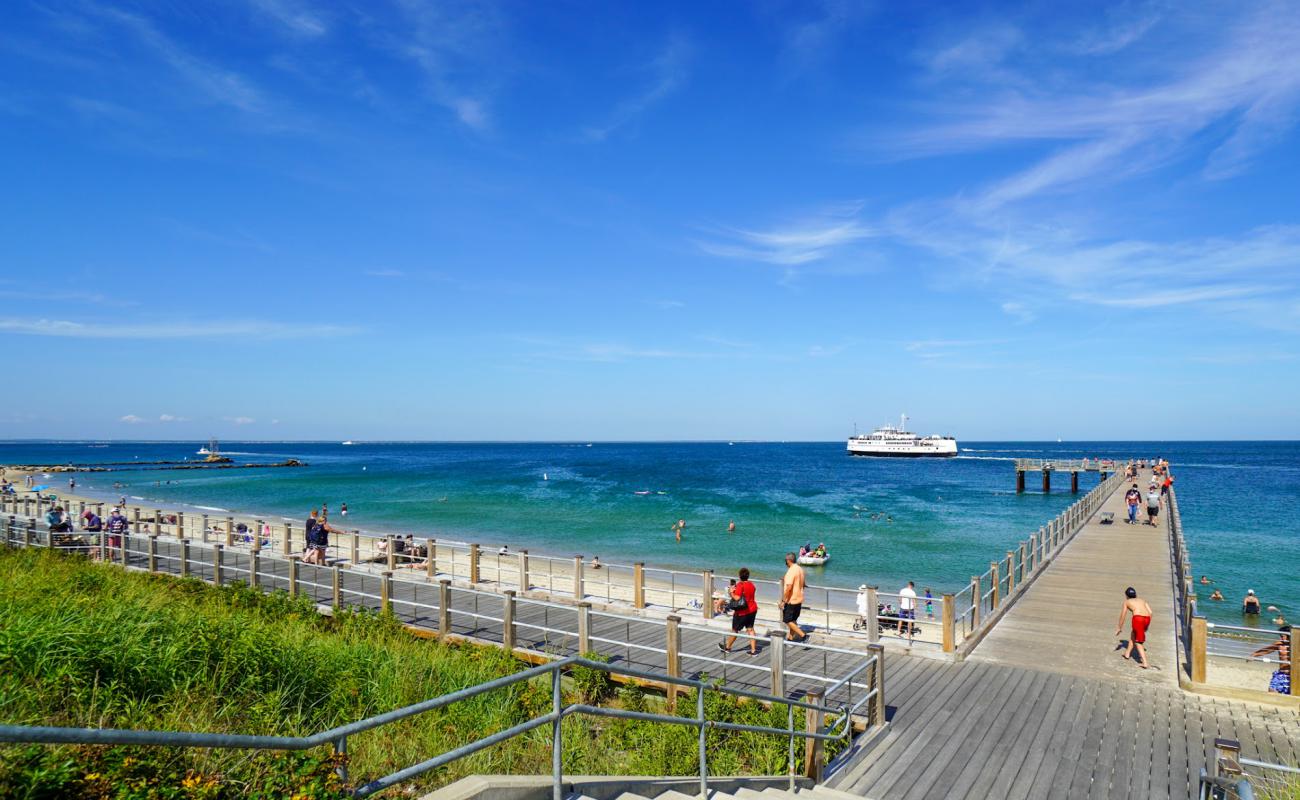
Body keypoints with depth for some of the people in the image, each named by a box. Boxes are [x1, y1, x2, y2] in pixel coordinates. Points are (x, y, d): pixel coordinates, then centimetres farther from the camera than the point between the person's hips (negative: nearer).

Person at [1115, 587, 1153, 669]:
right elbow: (1150, 612, 17)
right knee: (1134, 634, 29)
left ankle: (1144, 663, -6)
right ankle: (1127, 653, 40)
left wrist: (1119, 628, 37)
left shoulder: (1127, 602, 22)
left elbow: (1122, 616, 25)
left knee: (1138, 642, 5)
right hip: (1147, 618, 5)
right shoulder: (1141, 600, 30)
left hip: (1138, 618, -5)